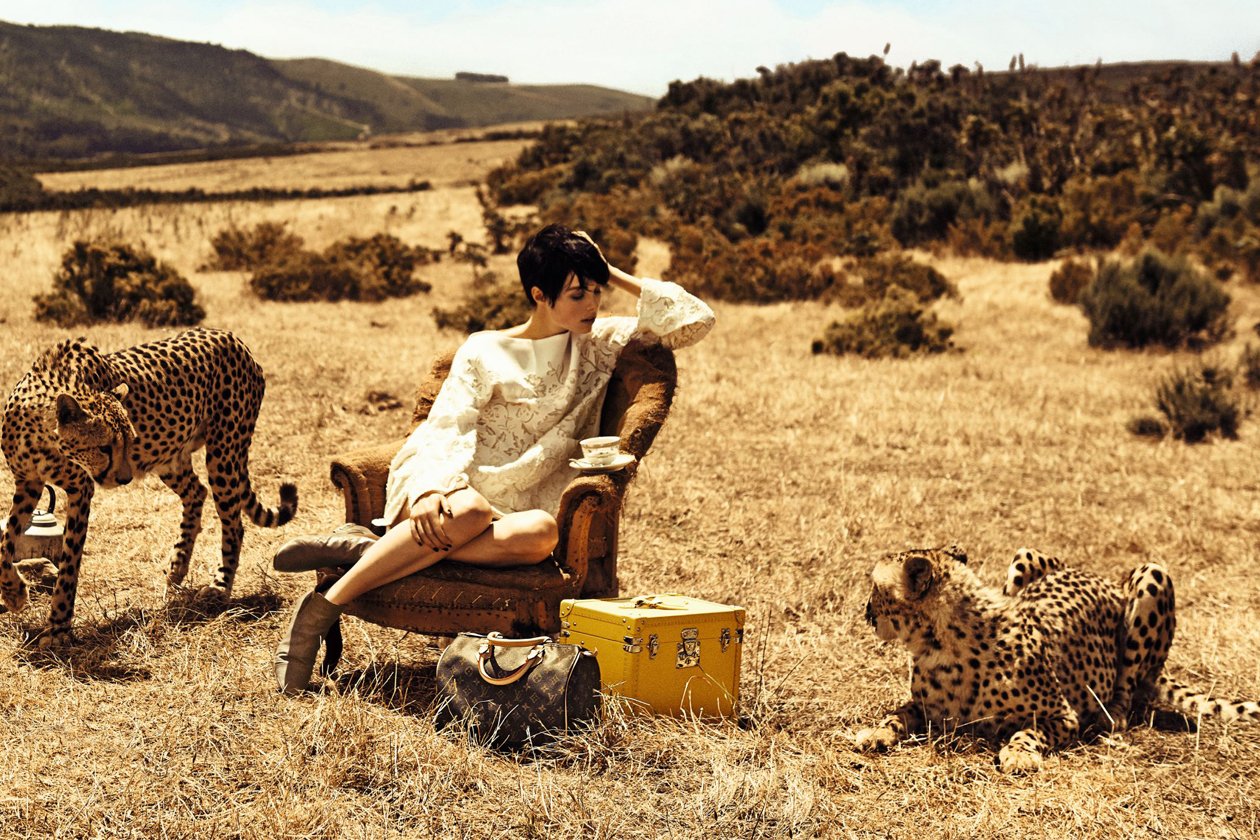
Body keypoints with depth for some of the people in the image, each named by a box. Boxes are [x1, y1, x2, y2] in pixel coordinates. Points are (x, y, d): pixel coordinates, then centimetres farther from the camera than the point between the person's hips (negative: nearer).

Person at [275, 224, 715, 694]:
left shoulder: (602, 345, 14)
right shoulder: (485, 351, 4)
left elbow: (695, 320, 10)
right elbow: (446, 428, -8)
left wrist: (615, 276, 6)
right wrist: (430, 492, -29)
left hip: (509, 509, 2)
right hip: (447, 487, -2)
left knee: (541, 533, -37)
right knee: (470, 512, -42)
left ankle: (364, 551, -35)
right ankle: (322, 608, -33)